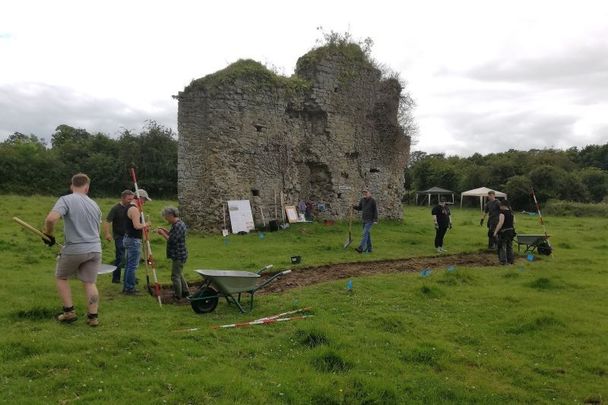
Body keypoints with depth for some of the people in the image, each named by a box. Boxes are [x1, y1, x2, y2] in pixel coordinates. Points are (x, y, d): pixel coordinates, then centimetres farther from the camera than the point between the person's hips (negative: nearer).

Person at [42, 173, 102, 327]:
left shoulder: (66, 200, -8)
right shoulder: (94, 204, 11)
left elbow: (51, 218, -24)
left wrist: (48, 234, -7)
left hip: (74, 249, -4)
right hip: (94, 249, 4)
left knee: (61, 277, 20)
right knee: (89, 282, 11)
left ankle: (69, 312, 18)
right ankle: (93, 317, 11)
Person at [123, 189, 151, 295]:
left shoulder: (130, 207, 16)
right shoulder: (134, 209, -17)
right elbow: (137, 225, -26)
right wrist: (145, 224, -9)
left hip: (129, 238, 11)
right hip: (134, 240, -11)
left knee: (129, 264, 16)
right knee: (133, 265, -5)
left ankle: (126, 287, 23)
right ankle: (129, 288, -1)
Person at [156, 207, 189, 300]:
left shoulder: (178, 225, -22)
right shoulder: (177, 224, 11)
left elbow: (171, 240, -24)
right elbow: (173, 236, 19)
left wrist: (162, 233, -13)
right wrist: (166, 231, 7)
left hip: (178, 256, -10)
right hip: (178, 255, 10)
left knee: (175, 276, 0)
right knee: (179, 274, 21)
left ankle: (177, 296, 10)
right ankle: (185, 292, 31)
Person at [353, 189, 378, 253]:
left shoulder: (373, 200, -10)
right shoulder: (362, 200, 6)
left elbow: (375, 210, -9)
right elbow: (359, 208, 12)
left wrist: (375, 220, -14)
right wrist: (354, 206, -9)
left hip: (370, 220, -6)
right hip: (364, 220, 6)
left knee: (365, 233, -16)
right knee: (367, 234, 11)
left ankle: (361, 248, -25)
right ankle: (369, 249, 18)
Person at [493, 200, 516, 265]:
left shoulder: (502, 213, -17)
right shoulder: (511, 213, 9)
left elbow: (500, 223, -24)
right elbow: (514, 222, 14)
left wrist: (495, 232, -21)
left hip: (504, 232, -8)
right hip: (511, 231, 8)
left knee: (502, 247, -1)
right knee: (509, 246, 16)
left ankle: (503, 260, -1)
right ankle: (511, 260, 20)